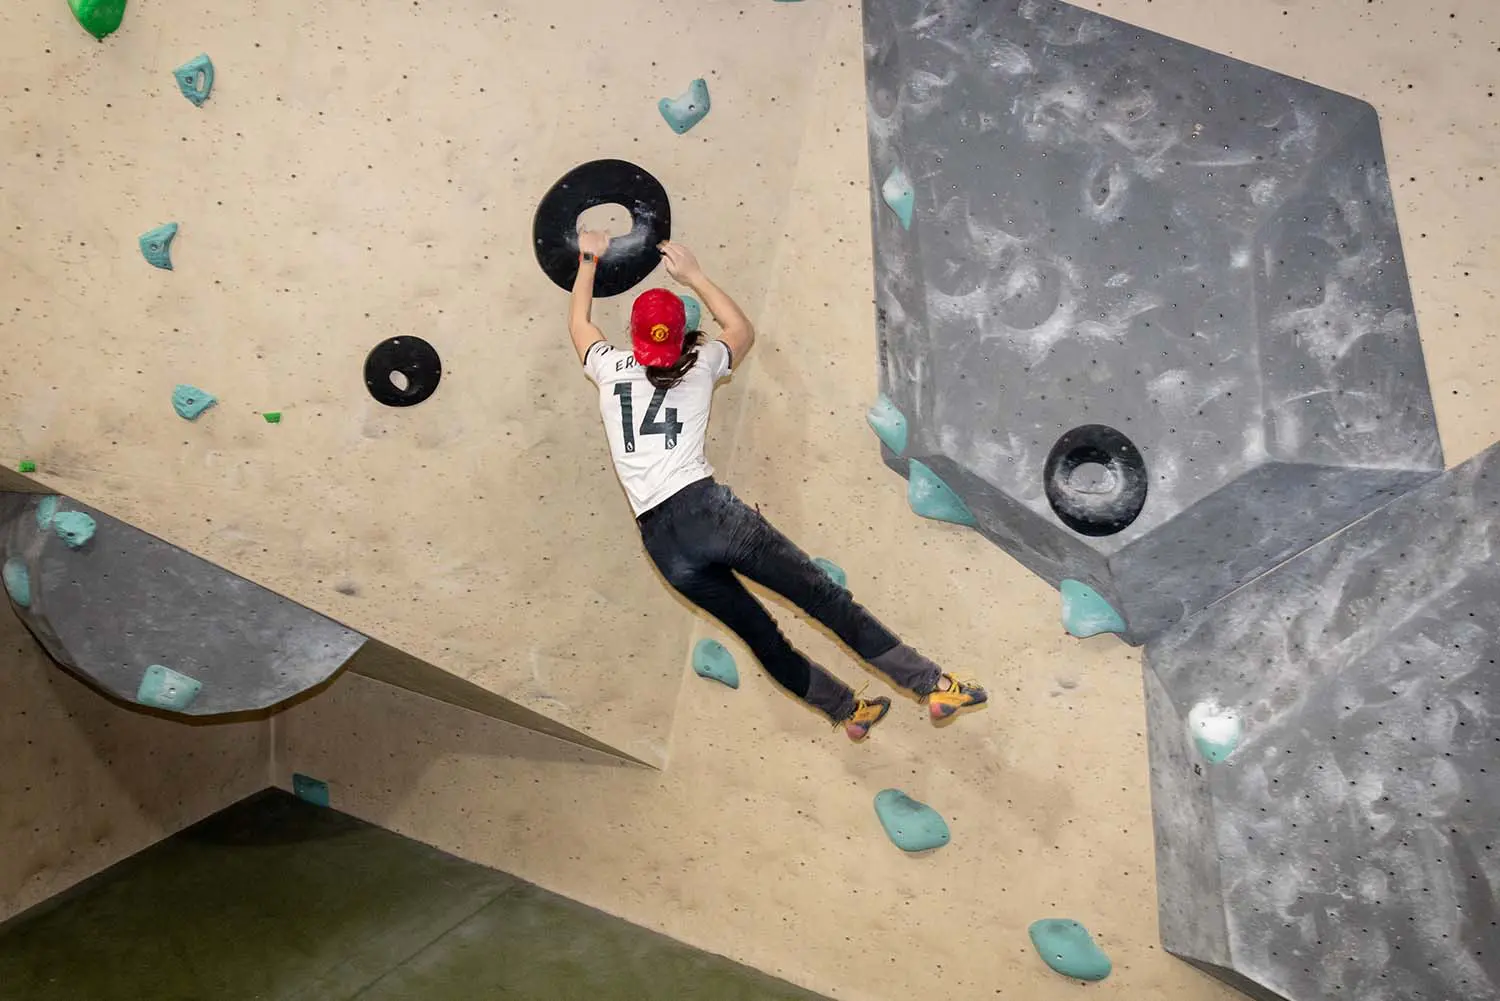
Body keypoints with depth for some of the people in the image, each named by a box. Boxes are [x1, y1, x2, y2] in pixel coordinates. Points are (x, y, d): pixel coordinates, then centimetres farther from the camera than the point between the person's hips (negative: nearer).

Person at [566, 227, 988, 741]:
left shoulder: (611, 370, 11)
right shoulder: (697, 367, 8)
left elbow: (579, 324, 33)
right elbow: (742, 329, 29)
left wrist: (589, 260, 44)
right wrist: (693, 275, 34)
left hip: (661, 540, 3)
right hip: (708, 510, -3)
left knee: (761, 636, 15)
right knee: (826, 597, 1)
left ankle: (849, 710, 29)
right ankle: (933, 685, 2)